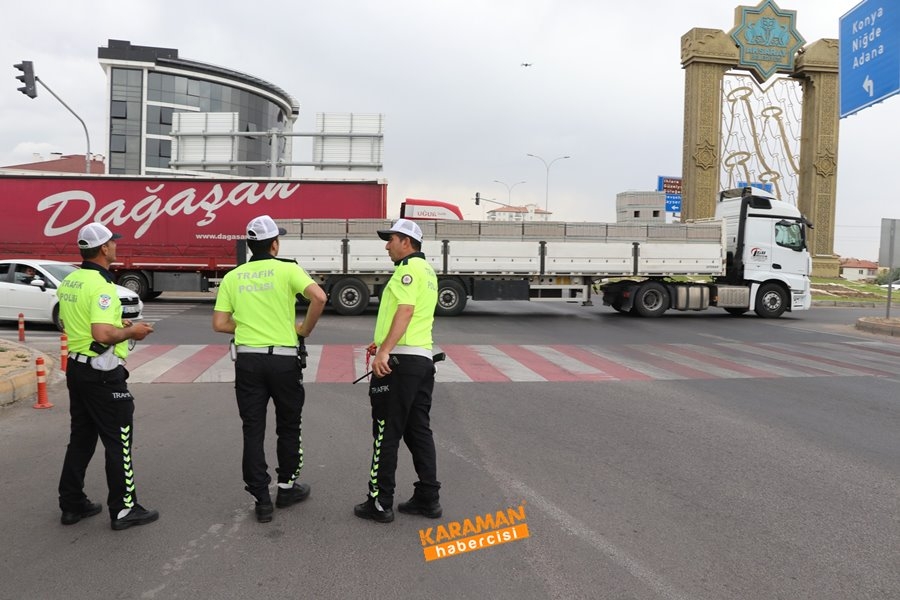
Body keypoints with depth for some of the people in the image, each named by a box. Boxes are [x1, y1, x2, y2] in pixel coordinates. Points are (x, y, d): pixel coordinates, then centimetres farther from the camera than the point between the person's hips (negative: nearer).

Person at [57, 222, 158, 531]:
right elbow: (103, 335, -31)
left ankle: (72, 504, 26)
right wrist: (131, 332, -13)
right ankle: (124, 510, 8)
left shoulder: (69, 281, 8)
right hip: (102, 373, -9)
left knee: (81, 438, 18)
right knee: (118, 441, 1)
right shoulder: (101, 285, -21)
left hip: (76, 367, 9)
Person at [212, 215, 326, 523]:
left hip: (247, 360, 3)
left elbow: (219, 324, 3)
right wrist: (305, 329, -6)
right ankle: (286, 487, 28)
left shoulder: (232, 277, 6)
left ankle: (262, 500, 10)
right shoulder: (288, 270, -4)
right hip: (283, 358, -2)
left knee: (253, 431, 8)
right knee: (288, 427, 15)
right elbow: (319, 297, -20)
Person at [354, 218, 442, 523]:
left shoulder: (408, 268, -10)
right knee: (419, 430, 12)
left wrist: (385, 351, -29)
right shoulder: (427, 270, 20)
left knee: (386, 433, -2)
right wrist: (384, 342, 25)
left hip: (399, 361, -10)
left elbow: (405, 311, -23)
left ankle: (380, 504, 6)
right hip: (423, 358, 10)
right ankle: (428, 499, 17)